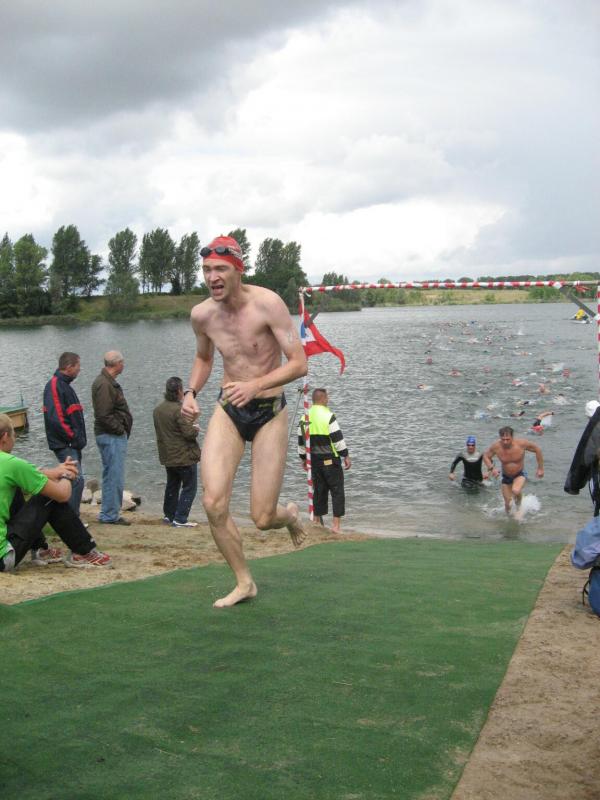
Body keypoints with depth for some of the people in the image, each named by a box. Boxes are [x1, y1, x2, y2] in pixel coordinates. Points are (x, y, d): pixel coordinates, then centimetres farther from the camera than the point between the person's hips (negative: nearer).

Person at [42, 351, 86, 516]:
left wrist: (79, 438, 14)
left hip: (72, 444, 10)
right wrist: (74, 438, -17)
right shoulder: (54, 386, -15)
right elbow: (56, 418, -23)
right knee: (76, 479, -13)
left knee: (73, 480, 13)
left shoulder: (65, 385, 17)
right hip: (64, 445, -10)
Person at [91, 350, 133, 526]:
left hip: (114, 437, 11)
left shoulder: (108, 382, 15)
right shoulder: (104, 385, -18)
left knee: (111, 476, 16)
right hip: (112, 437, -11)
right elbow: (104, 415, -24)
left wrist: (123, 430, 13)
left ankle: (110, 513, 24)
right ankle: (110, 515, 0)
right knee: (115, 477, -6)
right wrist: (121, 430, -14)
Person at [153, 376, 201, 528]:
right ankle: (180, 519, -2)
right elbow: (189, 433, -25)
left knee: (172, 486, 22)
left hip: (167, 457, 8)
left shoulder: (158, 409, 6)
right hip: (184, 457, -8)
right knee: (189, 487, 1)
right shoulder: (179, 410, -21)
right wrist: (195, 429, -1)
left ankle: (169, 515, 30)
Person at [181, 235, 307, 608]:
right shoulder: (202, 315, -3)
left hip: (270, 412, -4)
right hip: (228, 411, 4)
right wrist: (191, 392, 1)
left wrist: (255, 385, -33)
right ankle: (244, 582, 10)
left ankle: (290, 515, 36)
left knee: (263, 519, -4)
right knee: (213, 504, -13)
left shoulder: (267, 304, -18)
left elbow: (299, 364, -19)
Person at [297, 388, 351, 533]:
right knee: (337, 491, 0)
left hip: (314, 461, 6)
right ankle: (336, 525, -5)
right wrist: (346, 456, -6)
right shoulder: (328, 416, -12)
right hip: (330, 460, -6)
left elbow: (301, 441, 14)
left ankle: (318, 523, 18)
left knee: (318, 491, 14)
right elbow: (338, 438, -14)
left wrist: (303, 458, 25)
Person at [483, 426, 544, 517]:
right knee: (507, 503, 8)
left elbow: (537, 450, -10)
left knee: (516, 491, -33)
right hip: (506, 477, 2)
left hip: (520, 474, -2)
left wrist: (540, 468, -5)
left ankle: (518, 506, 1)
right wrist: (492, 468, -22)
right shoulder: (496, 446, -23)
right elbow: (486, 456, -5)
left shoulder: (522, 443, -27)